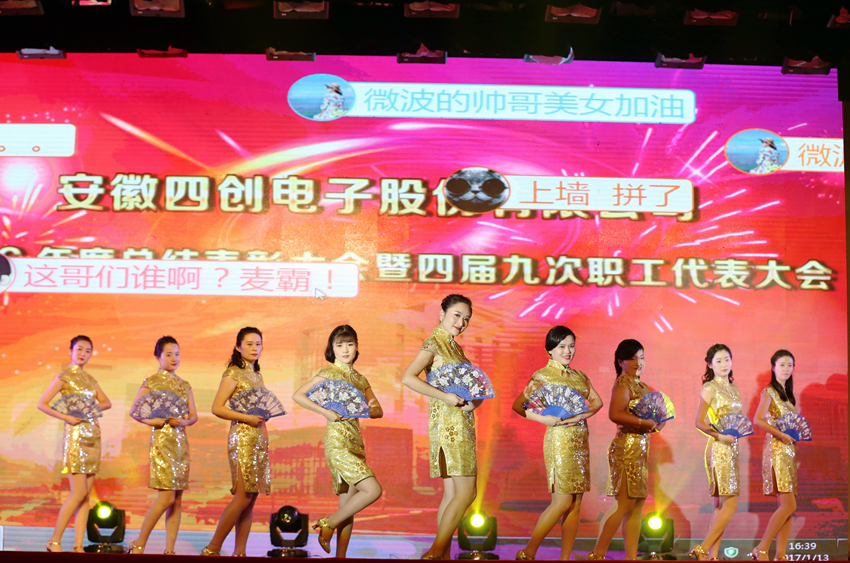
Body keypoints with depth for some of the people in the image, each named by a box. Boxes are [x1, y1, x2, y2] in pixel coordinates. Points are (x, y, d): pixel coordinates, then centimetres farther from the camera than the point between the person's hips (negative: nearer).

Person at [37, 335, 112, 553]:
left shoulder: (89, 379, 14)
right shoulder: (64, 377, -3)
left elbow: (106, 402, 19)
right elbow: (41, 404, -6)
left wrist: (94, 407, -1)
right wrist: (65, 417, -15)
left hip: (93, 435, 6)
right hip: (76, 435, -6)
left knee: (86, 495, 3)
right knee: (79, 493, -11)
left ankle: (78, 545, 5)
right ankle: (55, 540, 1)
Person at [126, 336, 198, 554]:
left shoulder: (184, 385, 13)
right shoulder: (151, 382, -1)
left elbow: (194, 416, 12)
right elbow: (133, 411, 0)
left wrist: (184, 422, -9)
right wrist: (150, 420, -17)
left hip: (181, 442, 6)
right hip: (161, 440, -6)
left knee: (177, 499, 3)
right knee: (166, 497, -12)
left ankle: (170, 549, 6)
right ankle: (139, 544, 0)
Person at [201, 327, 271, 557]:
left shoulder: (257, 375, 17)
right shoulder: (233, 373, -5)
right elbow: (217, 408, -12)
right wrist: (247, 418, -17)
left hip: (260, 438, 8)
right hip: (242, 437, -8)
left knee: (251, 498, 4)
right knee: (243, 497, -12)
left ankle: (239, 552, 7)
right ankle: (212, 549, -4)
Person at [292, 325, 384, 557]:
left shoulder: (359, 378, 17)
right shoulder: (328, 372, -2)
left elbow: (378, 410, 15)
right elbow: (297, 395, -8)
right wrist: (326, 412, -16)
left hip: (356, 441, 7)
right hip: (337, 441, -7)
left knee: (348, 507, 5)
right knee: (373, 490, -19)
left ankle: (341, 556, 9)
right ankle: (327, 524, -5)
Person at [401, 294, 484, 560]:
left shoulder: (454, 347, 18)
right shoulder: (434, 343, -8)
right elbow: (408, 377, -21)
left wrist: (475, 400, -3)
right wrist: (445, 397, -24)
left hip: (461, 423, 9)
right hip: (449, 424, -9)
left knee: (452, 493, 8)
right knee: (466, 492, -11)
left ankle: (443, 554, 11)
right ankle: (435, 552, -9)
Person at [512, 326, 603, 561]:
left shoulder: (580, 376, 15)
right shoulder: (543, 375, -3)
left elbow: (597, 401, 9)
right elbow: (518, 405, -6)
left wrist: (582, 415, -11)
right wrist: (543, 418, -20)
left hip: (581, 440, 6)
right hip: (559, 439, -6)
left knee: (576, 504, 3)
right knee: (562, 501, -10)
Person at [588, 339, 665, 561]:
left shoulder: (641, 386, 17)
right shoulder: (623, 384, -11)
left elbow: (648, 413, 22)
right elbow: (615, 414, -26)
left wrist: (657, 422, 0)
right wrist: (645, 422, -25)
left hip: (640, 449, 9)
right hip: (627, 448, -9)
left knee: (636, 507, 8)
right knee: (624, 504, -9)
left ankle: (631, 556, 12)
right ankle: (597, 555, -4)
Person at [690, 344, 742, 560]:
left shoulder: (733, 390, 16)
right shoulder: (710, 388, -6)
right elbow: (699, 422, -10)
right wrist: (719, 436, -22)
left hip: (731, 449, 8)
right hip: (718, 450, -8)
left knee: (721, 505, 6)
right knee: (730, 503, -12)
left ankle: (712, 554, 7)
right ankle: (703, 549, -8)